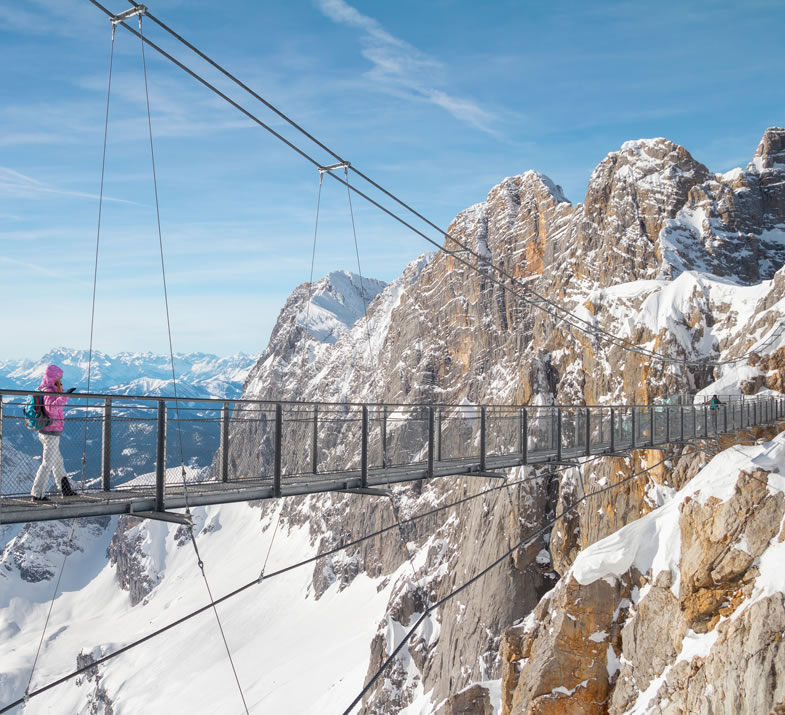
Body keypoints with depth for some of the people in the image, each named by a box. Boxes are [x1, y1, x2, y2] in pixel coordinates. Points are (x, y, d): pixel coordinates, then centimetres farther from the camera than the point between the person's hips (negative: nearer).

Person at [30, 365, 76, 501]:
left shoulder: (43, 390, 11)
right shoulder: (49, 392, -18)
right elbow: (51, 407, -37)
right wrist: (65, 395, -39)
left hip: (46, 432, 10)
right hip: (52, 433, -10)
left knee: (58, 462, 19)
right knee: (47, 464, -3)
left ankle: (65, 490, 30)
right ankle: (38, 493, 0)